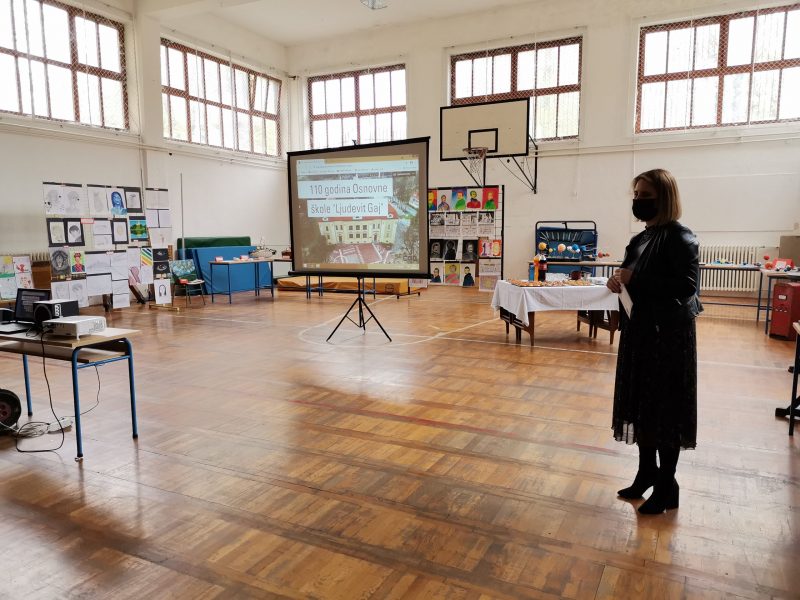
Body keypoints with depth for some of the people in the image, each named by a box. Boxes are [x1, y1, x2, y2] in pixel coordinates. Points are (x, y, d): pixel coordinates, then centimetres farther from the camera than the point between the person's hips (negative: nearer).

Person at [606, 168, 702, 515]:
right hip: (640, 330, 8)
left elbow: (687, 286, -22)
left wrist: (636, 280, -22)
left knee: (665, 409, 1)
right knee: (640, 403, 15)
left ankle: (667, 486, 17)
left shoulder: (679, 237, -13)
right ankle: (647, 471, 31)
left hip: (669, 334, -8)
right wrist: (619, 282, -2)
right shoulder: (641, 239, 12)